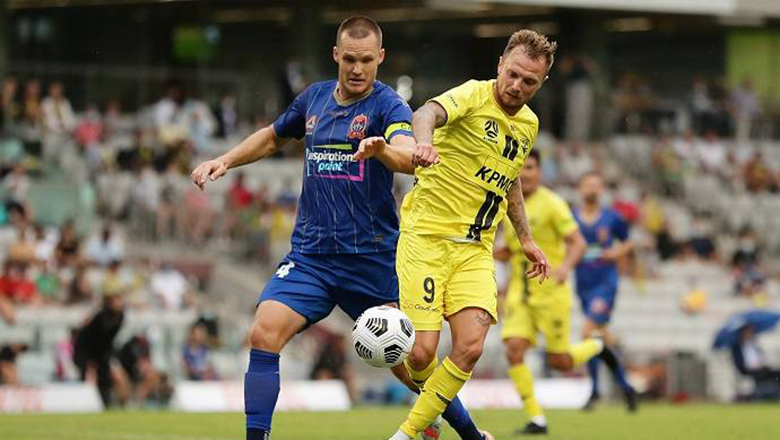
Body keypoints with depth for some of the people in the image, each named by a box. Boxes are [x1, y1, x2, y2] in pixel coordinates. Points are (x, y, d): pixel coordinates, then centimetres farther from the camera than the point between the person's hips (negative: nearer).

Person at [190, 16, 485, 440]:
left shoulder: (387, 105, -9)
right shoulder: (315, 97, 7)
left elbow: (408, 155, -31)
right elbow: (273, 136, 28)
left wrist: (381, 148, -53)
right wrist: (224, 161, 15)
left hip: (373, 258, -3)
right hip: (310, 253, 4)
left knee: (407, 363, 4)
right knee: (264, 334, -19)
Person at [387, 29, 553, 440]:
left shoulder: (529, 124, 11)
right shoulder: (474, 96, -11)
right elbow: (427, 113, -34)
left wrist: (526, 239, 27)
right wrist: (424, 141, -56)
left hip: (475, 249, 5)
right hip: (426, 236, -5)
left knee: (470, 346, -15)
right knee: (421, 353, -12)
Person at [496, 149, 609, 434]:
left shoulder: (551, 203, -9)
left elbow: (578, 243, -13)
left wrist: (566, 266, -33)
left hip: (551, 291, -5)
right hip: (519, 292, 5)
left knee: (559, 362, 0)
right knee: (514, 351, -15)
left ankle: (597, 347, 33)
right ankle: (536, 419, -8)